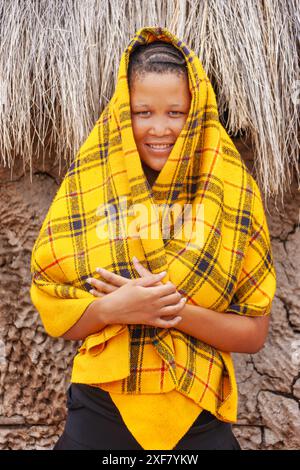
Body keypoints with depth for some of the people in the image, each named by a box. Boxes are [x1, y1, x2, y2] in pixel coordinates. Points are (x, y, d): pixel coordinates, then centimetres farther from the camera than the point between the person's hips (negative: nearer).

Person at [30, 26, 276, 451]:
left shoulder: (233, 193, -5)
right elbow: (53, 314, -2)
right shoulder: (85, 187, -4)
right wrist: (114, 308, -20)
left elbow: (255, 333, -4)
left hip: (200, 421, 0)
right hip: (100, 415, 0)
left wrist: (177, 311, -19)